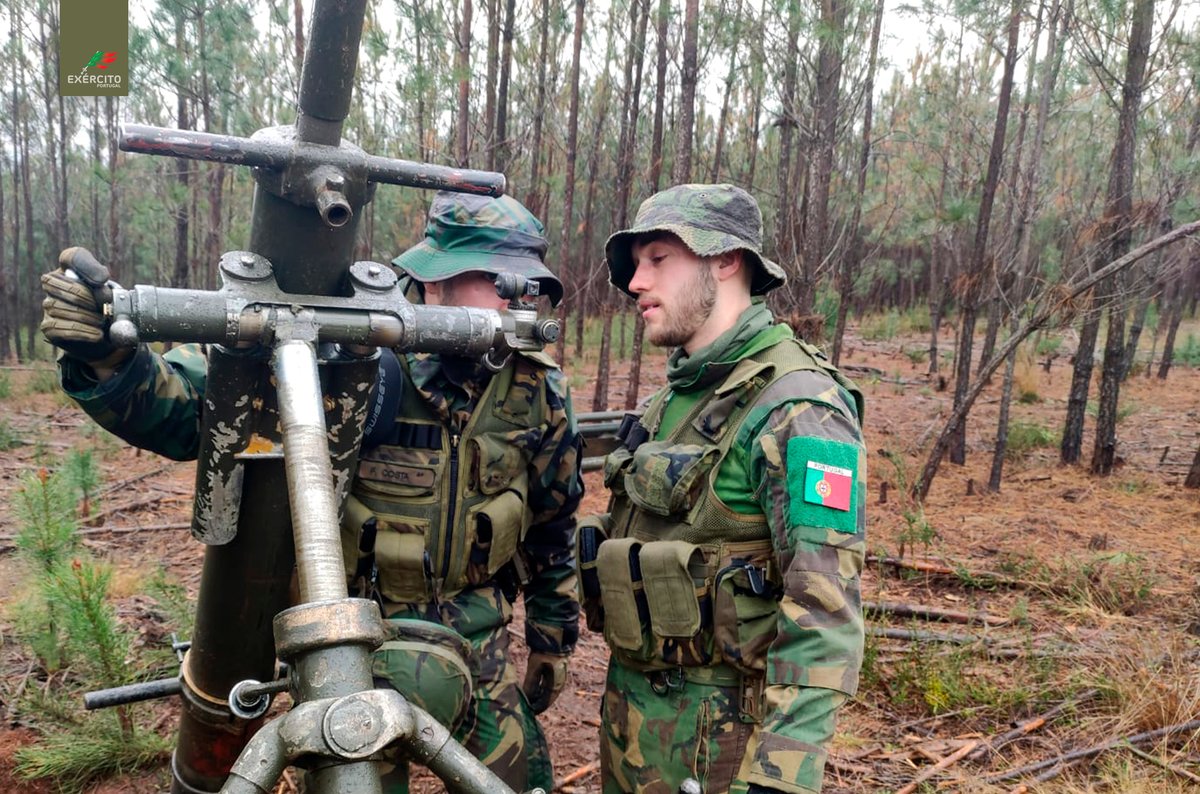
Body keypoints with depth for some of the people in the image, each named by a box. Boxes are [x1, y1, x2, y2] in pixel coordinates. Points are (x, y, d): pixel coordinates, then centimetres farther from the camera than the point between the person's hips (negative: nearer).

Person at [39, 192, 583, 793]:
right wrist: (106, 359, -41)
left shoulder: (540, 392, -8)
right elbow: (181, 409, -19)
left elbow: (554, 524, 5)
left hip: (478, 634, 3)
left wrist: (553, 637, 14)